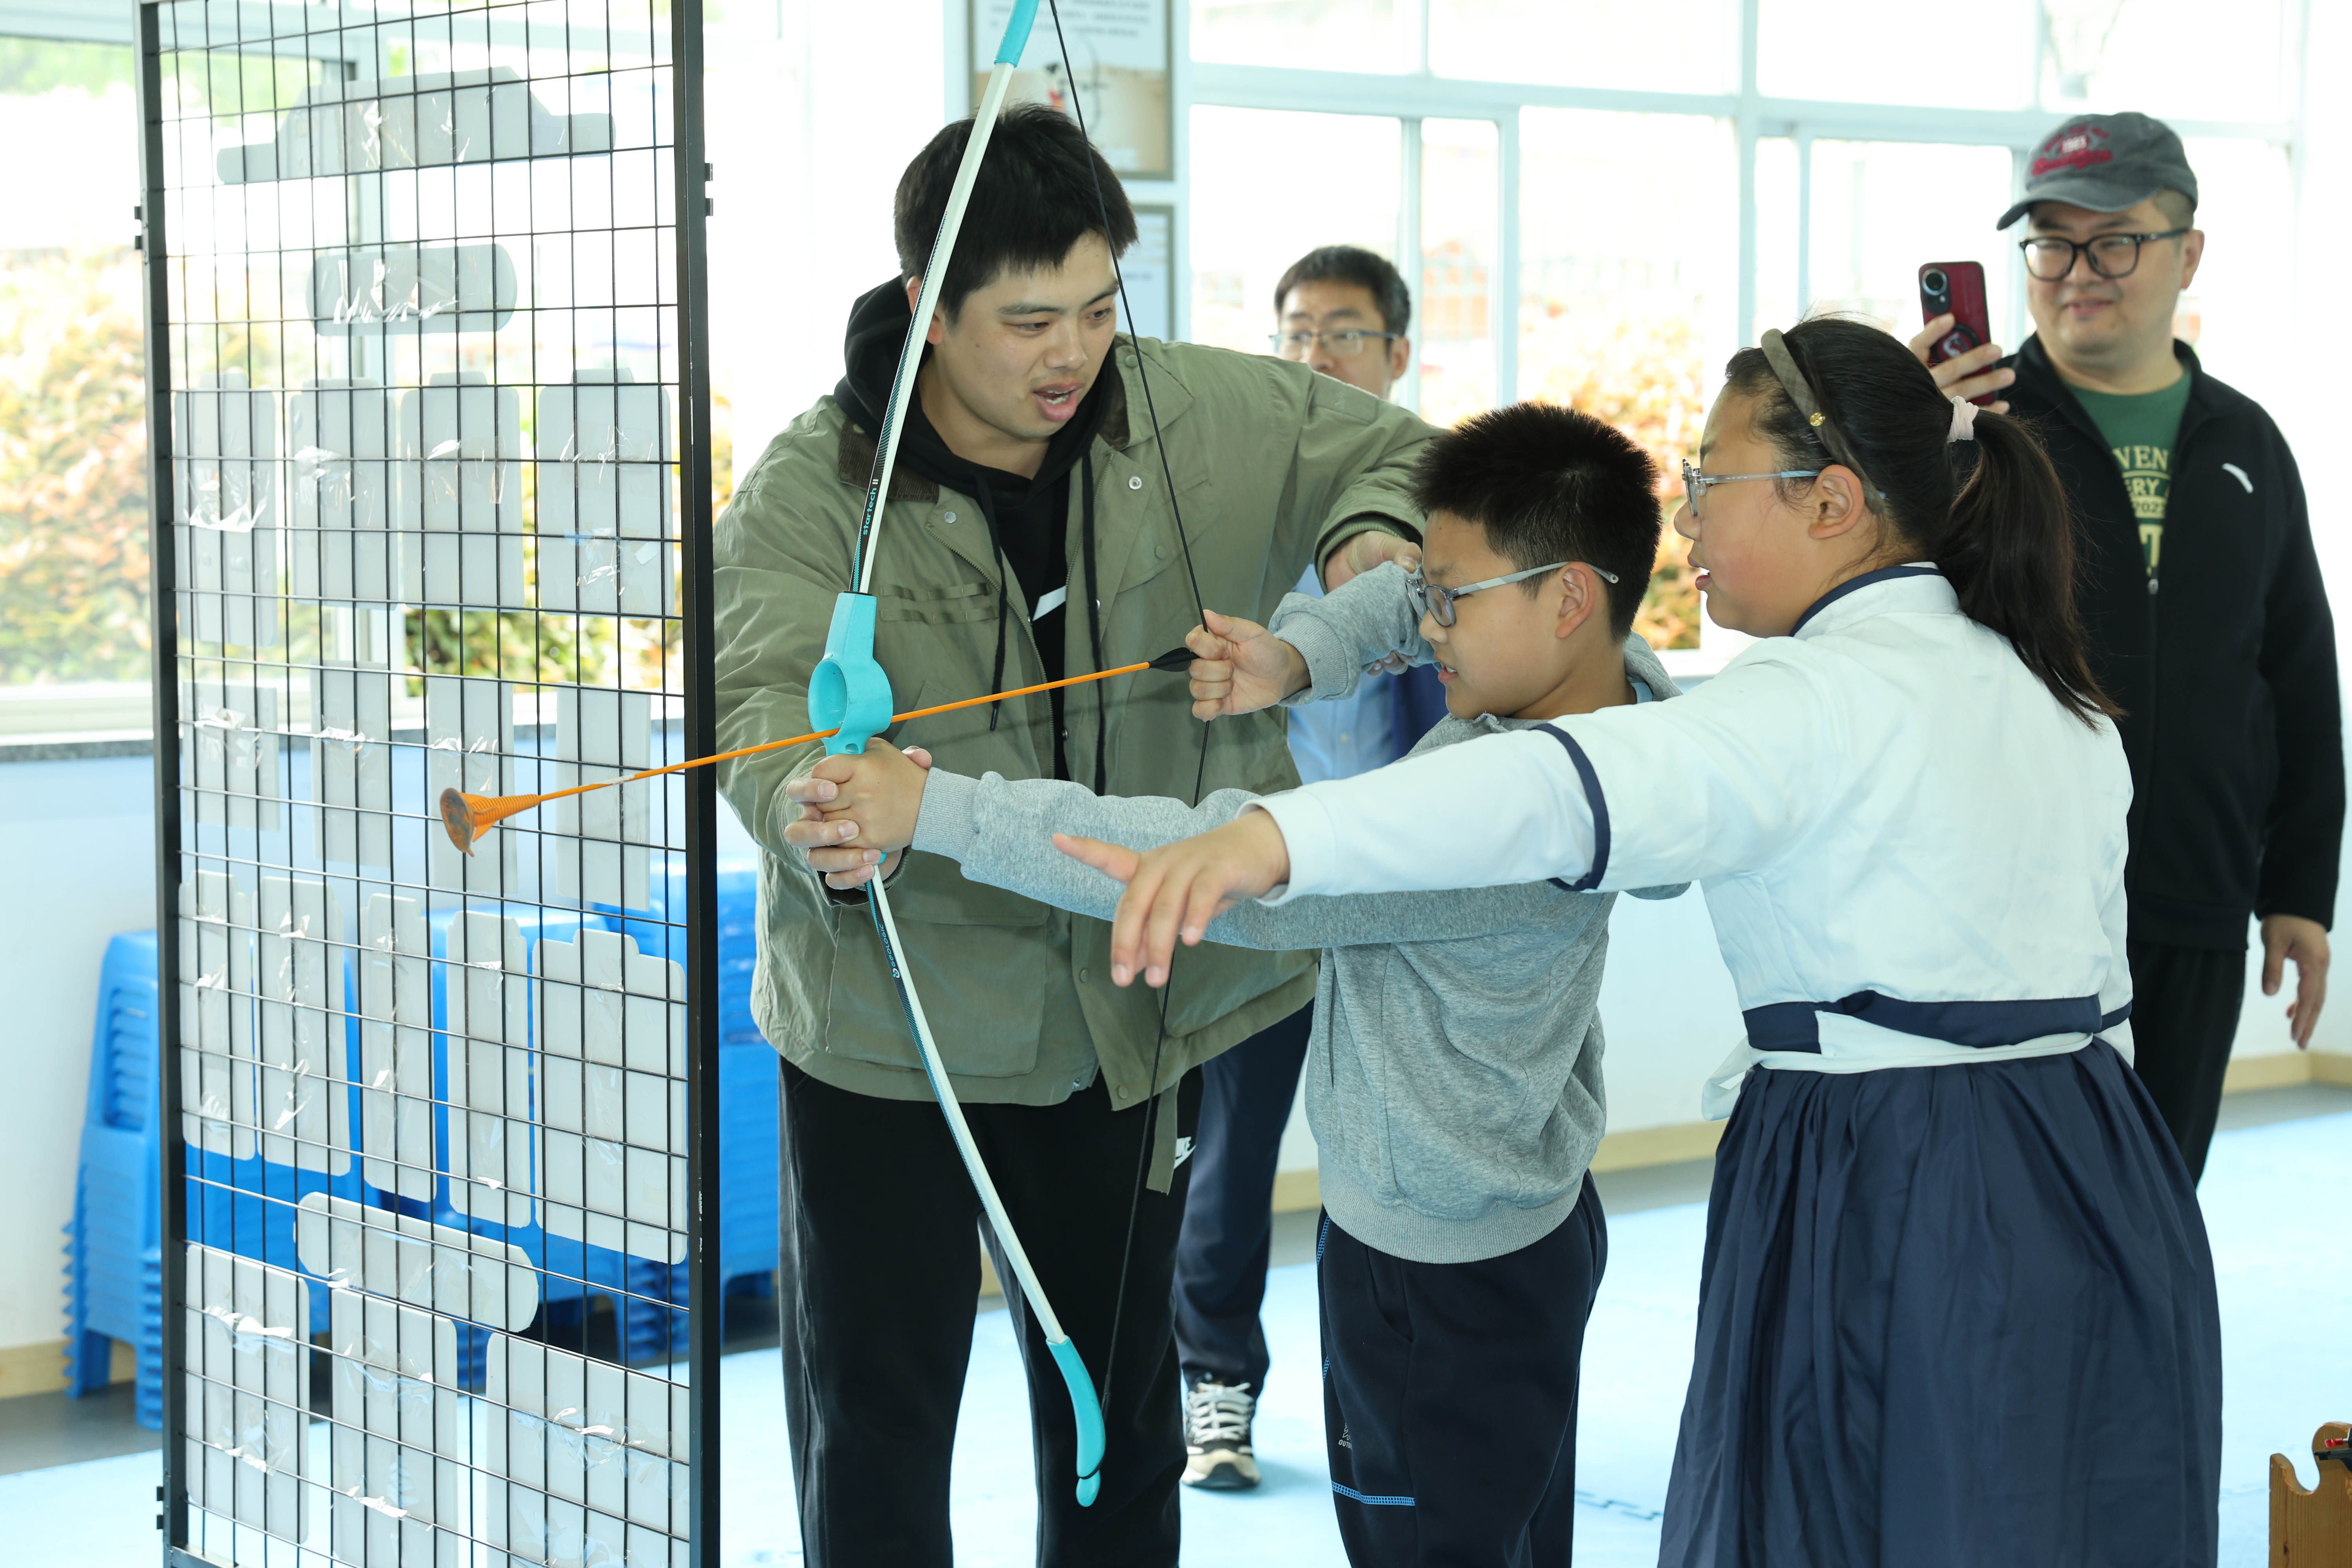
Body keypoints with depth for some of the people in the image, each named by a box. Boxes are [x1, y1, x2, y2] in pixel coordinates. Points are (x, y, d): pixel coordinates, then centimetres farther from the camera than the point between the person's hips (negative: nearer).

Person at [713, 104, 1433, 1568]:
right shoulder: (810, 491, -14)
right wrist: (805, 806, -51)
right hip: (892, 1018, -3)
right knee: (877, 1419, 3)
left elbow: (1394, 448, 10)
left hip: (1132, 1000, 3)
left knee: (1121, 1403, 18)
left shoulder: (1207, 419, -5)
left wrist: (1375, 532, -14)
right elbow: (769, 688, -28)